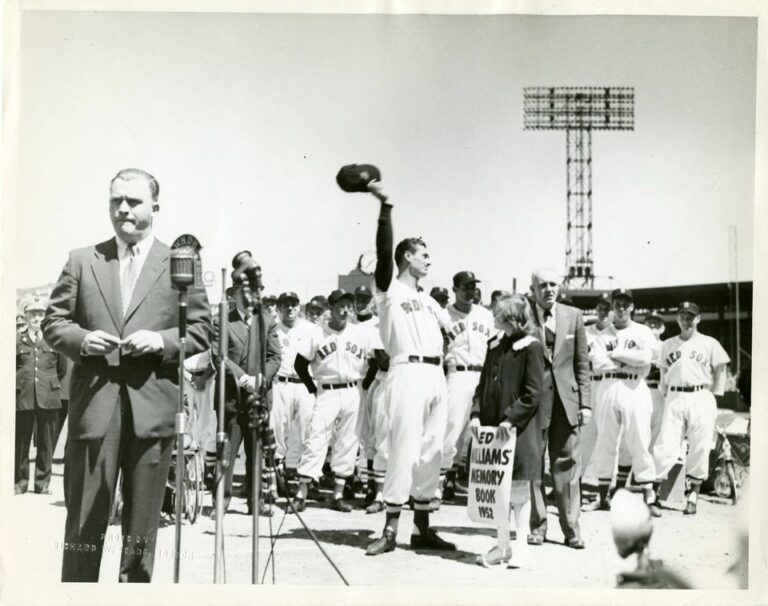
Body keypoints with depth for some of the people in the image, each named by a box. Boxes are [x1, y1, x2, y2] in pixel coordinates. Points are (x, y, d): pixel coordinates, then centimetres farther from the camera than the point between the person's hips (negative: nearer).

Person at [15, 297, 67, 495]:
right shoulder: (17, 341, 6)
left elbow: (62, 369, 14)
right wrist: (20, 384, 10)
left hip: (49, 398, 0)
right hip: (23, 398, 0)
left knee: (46, 443, 2)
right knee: (21, 442, 2)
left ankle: (43, 483, 10)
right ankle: (20, 482, 12)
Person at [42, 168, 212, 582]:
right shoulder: (82, 260, 12)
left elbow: (201, 330, 7)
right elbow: (52, 322, 11)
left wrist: (162, 341, -10)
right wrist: (82, 339, -9)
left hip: (153, 404, 0)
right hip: (93, 403, 1)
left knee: (143, 520, 7)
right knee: (84, 516, 3)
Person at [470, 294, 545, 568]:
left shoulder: (530, 346, -9)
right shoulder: (495, 345, 12)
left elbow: (533, 393, -13)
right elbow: (483, 383, 15)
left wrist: (511, 418, -18)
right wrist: (476, 414, 3)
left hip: (519, 429, -6)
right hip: (492, 427, 6)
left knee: (519, 490, 2)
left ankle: (520, 547, 13)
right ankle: (501, 545, 20)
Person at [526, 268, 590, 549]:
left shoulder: (573, 316, 8)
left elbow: (582, 363, 9)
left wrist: (585, 402, 4)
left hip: (566, 399, 2)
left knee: (566, 465, 4)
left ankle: (571, 528, 10)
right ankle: (536, 525, 13)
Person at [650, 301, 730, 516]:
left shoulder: (709, 344, 7)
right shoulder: (668, 345, 14)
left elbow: (720, 372, 8)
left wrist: (713, 398, 0)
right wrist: (665, 397, 7)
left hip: (701, 398, -1)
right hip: (674, 398, 2)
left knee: (699, 450, -2)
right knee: (665, 447, -6)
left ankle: (693, 496, 6)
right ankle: (653, 491, -3)